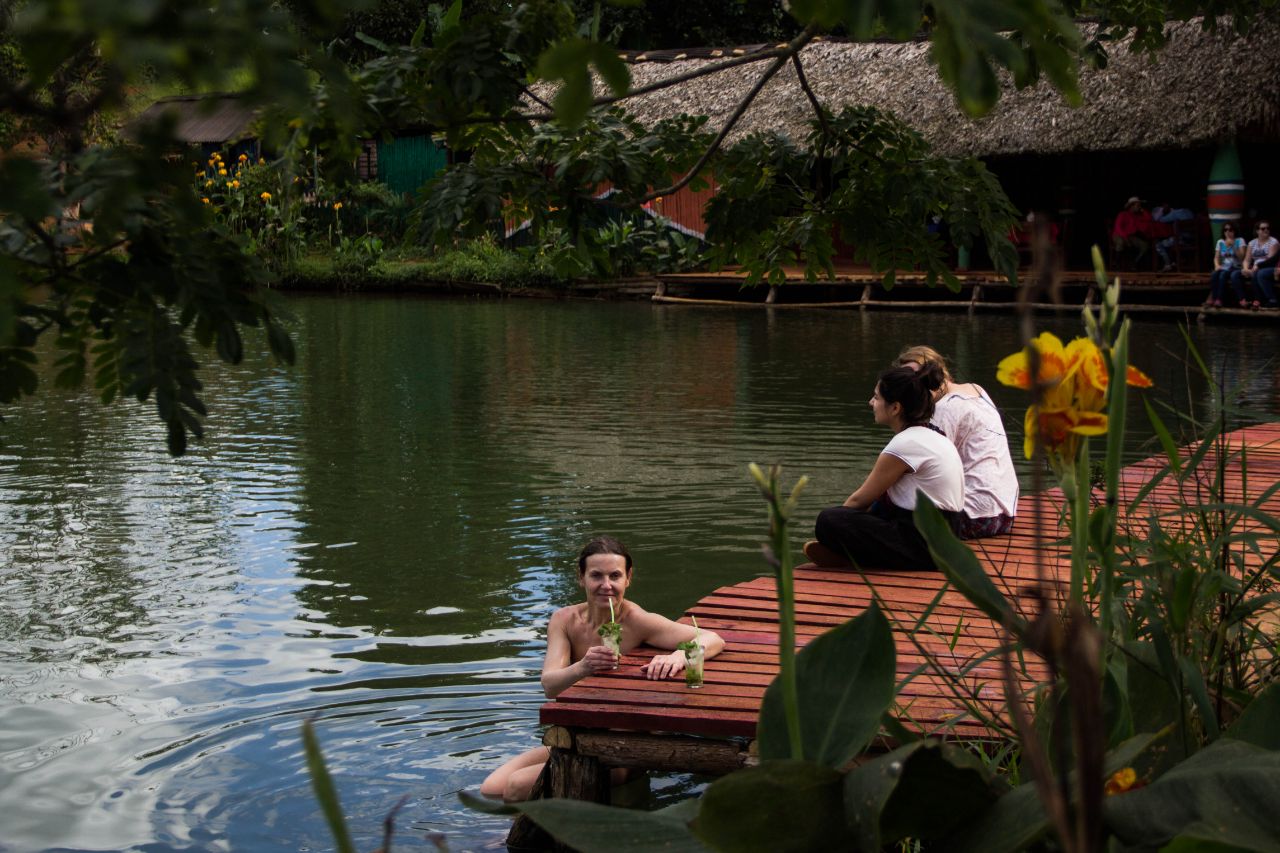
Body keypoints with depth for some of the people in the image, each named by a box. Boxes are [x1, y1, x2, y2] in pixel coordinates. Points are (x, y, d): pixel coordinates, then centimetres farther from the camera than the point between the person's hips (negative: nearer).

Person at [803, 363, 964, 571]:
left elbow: (860, 499, -4)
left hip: (923, 549, -10)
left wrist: (831, 523, 12)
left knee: (828, 522, -20)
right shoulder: (934, 435, 13)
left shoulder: (905, 444, -16)